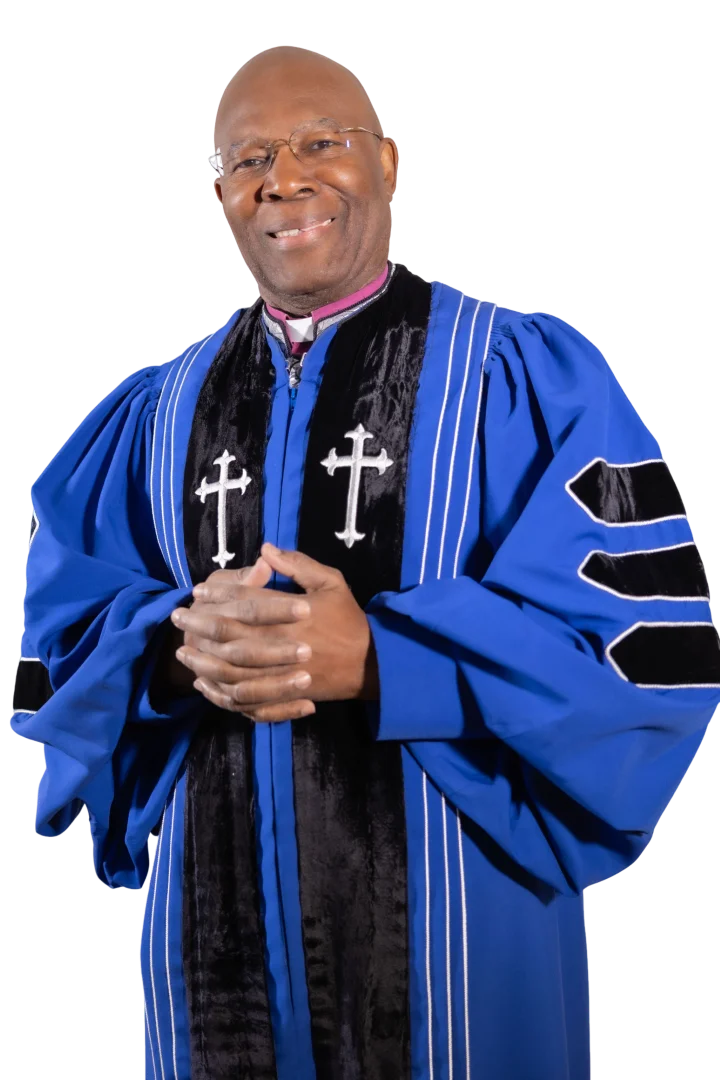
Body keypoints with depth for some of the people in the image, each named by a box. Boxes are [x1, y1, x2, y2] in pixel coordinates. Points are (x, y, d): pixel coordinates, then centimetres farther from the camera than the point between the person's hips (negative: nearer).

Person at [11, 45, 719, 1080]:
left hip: (453, 923, -3)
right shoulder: (154, 412, 7)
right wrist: (178, 650, -17)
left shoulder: (528, 376, -5)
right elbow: (54, 643, 5)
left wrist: (379, 661, -23)